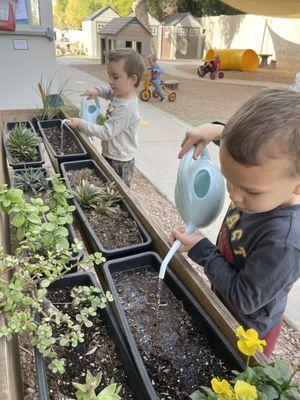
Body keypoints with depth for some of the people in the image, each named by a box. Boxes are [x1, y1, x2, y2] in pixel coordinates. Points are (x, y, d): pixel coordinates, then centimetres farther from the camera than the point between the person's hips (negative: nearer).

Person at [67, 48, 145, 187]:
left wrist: (81, 124, -20)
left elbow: (106, 133, -27)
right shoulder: (121, 93, 0)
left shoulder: (126, 107, -27)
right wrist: (98, 90, 2)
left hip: (119, 163, -9)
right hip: (109, 155, 9)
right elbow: (109, 91, 24)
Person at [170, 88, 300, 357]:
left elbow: (244, 300, -29)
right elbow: (253, 141, 2)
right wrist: (219, 130, -14)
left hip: (248, 331, -6)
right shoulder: (263, 187, -21)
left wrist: (202, 250, -26)